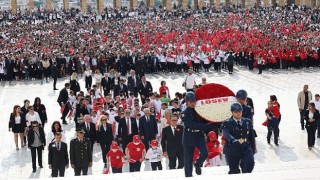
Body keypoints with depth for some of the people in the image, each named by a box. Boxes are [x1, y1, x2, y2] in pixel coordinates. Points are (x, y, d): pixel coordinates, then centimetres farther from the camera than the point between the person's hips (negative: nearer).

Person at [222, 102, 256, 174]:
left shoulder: (248, 122, 9)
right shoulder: (227, 123, -5)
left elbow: (252, 136, 16)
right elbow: (227, 134, -24)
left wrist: (253, 149, 17)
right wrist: (235, 141, -44)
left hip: (246, 148, 2)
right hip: (233, 149, -2)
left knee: (250, 162, -23)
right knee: (234, 171, 3)